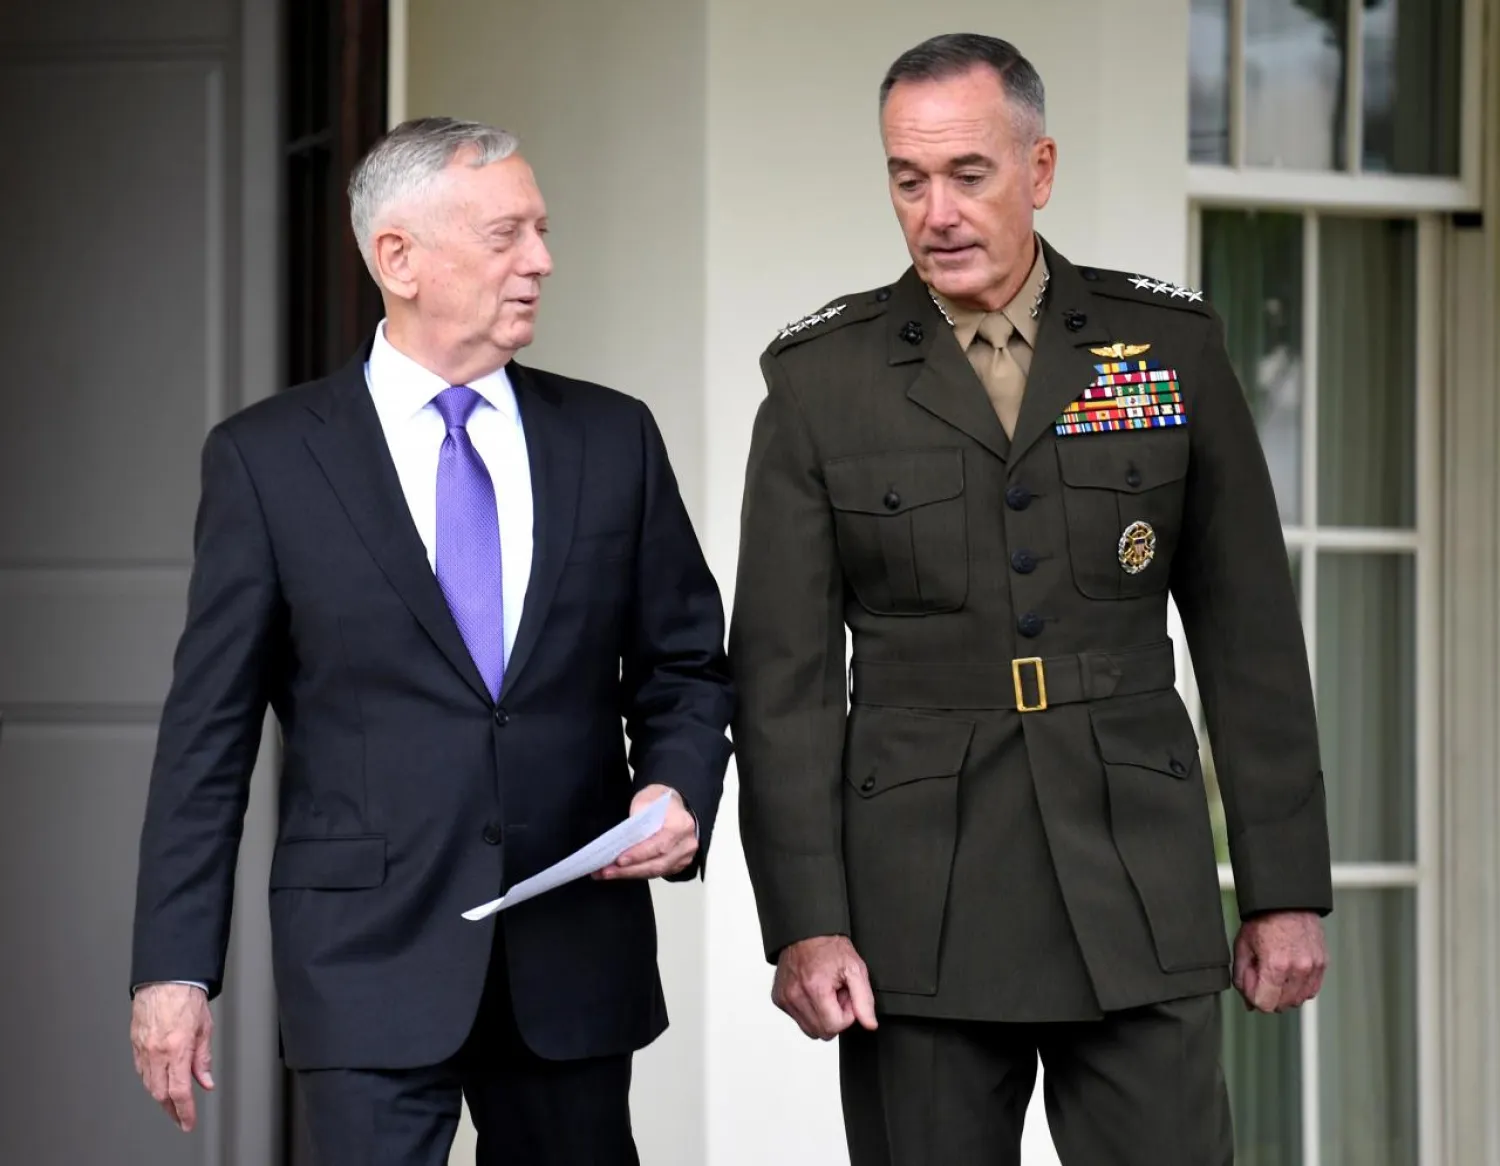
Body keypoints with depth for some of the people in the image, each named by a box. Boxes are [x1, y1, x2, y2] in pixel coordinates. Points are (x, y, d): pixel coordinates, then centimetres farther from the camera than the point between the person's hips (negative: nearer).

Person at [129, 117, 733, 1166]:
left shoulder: (613, 438, 8)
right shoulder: (267, 458, 0)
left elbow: (687, 666, 13)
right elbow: (210, 727, 0)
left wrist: (680, 788, -8)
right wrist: (174, 965, -4)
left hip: (577, 958, 3)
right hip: (368, 956, -3)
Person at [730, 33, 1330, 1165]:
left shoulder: (1174, 346, 5)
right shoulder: (821, 379, 2)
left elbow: (1250, 637, 6)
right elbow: (786, 672, 0)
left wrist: (1287, 889, 3)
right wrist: (805, 923, -7)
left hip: (1141, 901, 1)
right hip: (918, 903, 0)